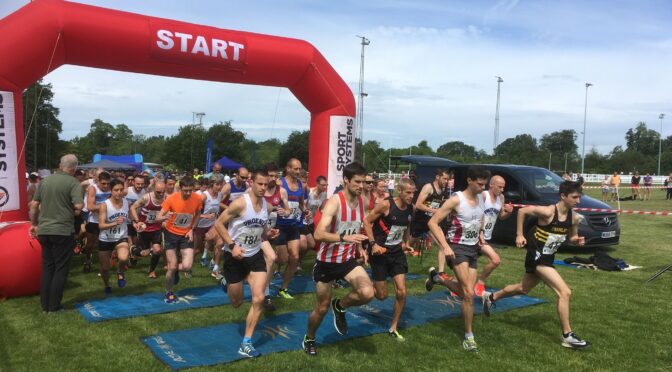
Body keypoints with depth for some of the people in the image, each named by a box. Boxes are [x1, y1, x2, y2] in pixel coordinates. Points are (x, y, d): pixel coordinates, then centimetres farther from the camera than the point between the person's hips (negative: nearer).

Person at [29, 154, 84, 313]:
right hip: (63, 231, -5)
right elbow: (79, 206, -21)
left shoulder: (45, 180, 8)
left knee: (47, 267, 14)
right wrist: (74, 211, 2)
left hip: (44, 230, 6)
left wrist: (34, 224, 22)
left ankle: (45, 305, 19)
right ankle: (54, 306, 8)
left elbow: (34, 205, 11)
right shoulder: (73, 182, -9)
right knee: (61, 268, 5)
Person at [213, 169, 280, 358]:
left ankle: (246, 343, 2)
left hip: (255, 256, 4)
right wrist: (232, 245, -23)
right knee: (237, 303, 10)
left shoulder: (268, 206, 0)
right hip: (235, 257, -4)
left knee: (258, 298, -10)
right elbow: (218, 224, -15)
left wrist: (269, 234, -6)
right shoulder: (240, 203, -19)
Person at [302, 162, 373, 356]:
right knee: (322, 307, 9)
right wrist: (345, 238, -46)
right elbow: (319, 234, -32)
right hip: (326, 261, -5)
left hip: (348, 260, 5)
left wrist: (360, 248, 3)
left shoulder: (361, 201, 0)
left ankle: (340, 306, 12)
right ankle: (309, 339, 39)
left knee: (368, 293, -20)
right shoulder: (334, 202, -22)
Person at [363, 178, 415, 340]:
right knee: (382, 295, 1)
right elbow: (367, 221, -13)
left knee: (401, 292, -1)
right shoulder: (386, 205, -20)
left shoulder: (411, 208, -2)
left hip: (397, 252, 5)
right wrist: (373, 244, -20)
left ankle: (393, 328, 17)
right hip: (380, 252, -5)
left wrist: (406, 243, 8)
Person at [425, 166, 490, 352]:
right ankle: (469, 336, 2)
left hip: (473, 248, 7)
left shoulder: (481, 197, 2)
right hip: (457, 247, -7)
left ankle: (437, 277, 33)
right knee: (469, 294, -13)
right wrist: (445, 247, -26)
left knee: (466, 292, 9)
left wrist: (480, 233, 11)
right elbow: (432, 222, -19)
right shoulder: (456, 200, -18)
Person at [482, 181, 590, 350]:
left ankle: (491, 297, 47)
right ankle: (567, 336, -4)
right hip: (537, 257, -8)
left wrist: (577, 240, -12)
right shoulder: (548, 212, -23)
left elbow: (571, 236, 12)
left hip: (547, 258, 8)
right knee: (565, 292, -15)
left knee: (523, 289, 25)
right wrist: (519, 235, -14)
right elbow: (522, 211, -12)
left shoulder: (574, 217, -3)